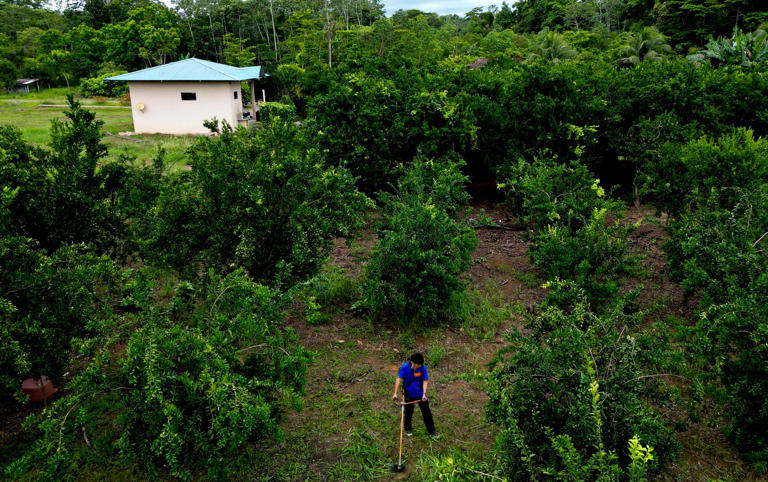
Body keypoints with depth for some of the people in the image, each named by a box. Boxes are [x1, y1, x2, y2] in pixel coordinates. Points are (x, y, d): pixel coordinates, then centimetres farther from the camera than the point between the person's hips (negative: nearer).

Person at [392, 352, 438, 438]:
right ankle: (408, 429, 40)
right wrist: (395, 393, -19)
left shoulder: (423, 367, -15)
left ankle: (431, 430, 25)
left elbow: (425, 381, -10)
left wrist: (424, 394, -19)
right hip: (409, 394, -1)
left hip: (420, 394, 1)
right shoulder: (405, 367, -20)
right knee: (408, 412, 15)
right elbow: (399, 379, -16)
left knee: (427, 412, 7)